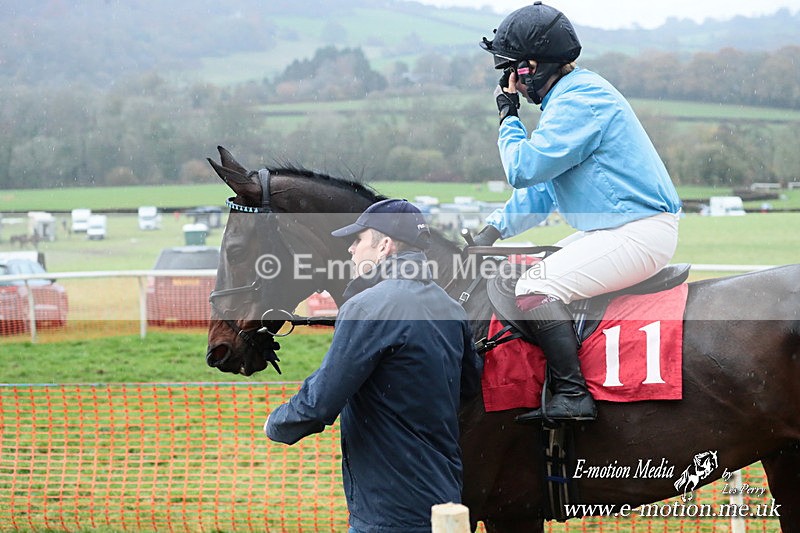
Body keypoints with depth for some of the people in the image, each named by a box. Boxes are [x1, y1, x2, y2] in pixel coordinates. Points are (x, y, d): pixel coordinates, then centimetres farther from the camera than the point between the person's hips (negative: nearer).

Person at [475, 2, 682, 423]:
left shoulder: (580, 99, -15)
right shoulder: (568, 98, 18)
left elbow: (524, 169, -19)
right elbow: (543, 191, 22)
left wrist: (508, 117, -3)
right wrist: (493, 229, 12)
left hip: (641, 233, -11)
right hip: (613, 231, 11)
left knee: (534, 290, -20)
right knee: (534, 273, 20)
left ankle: (572, 395, -22)